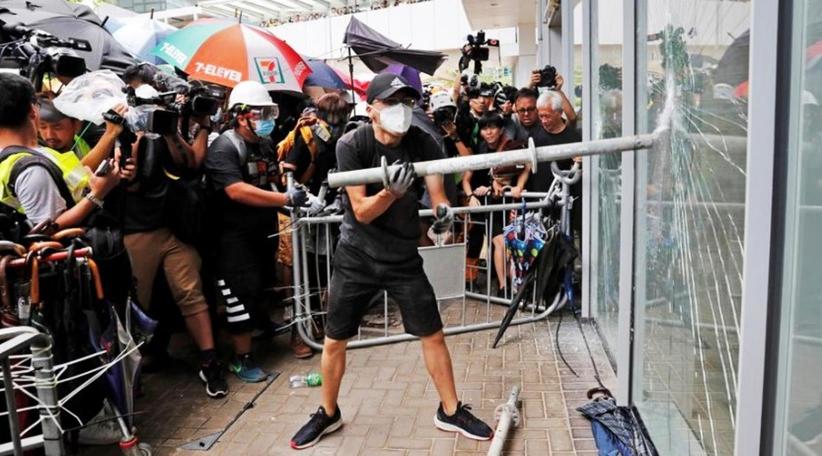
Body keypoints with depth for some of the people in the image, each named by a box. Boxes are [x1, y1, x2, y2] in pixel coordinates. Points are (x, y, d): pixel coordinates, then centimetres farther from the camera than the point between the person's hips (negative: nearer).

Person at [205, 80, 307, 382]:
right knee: (242, 294, -4)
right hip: (235, 237, -8)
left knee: (262, 286, 22)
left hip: (264, 231, 8)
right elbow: (237, 191, -30)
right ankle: (241, 358, 7)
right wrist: (286, 199, -31)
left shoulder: (265, 145, 12)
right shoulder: (223, 148, -16)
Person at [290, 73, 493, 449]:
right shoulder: (351, 145, -15)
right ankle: (327, 414, 30)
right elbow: (362, 212, -19)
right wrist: (391, 191, -38)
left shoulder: (422, 144, -8)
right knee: (334, 341, 7)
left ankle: (450, 411, 25)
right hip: (356, 257, -1)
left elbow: (436, 193, -16)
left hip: (404, 258, 2)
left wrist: (444, 211, -39)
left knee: (433, 335, 5)